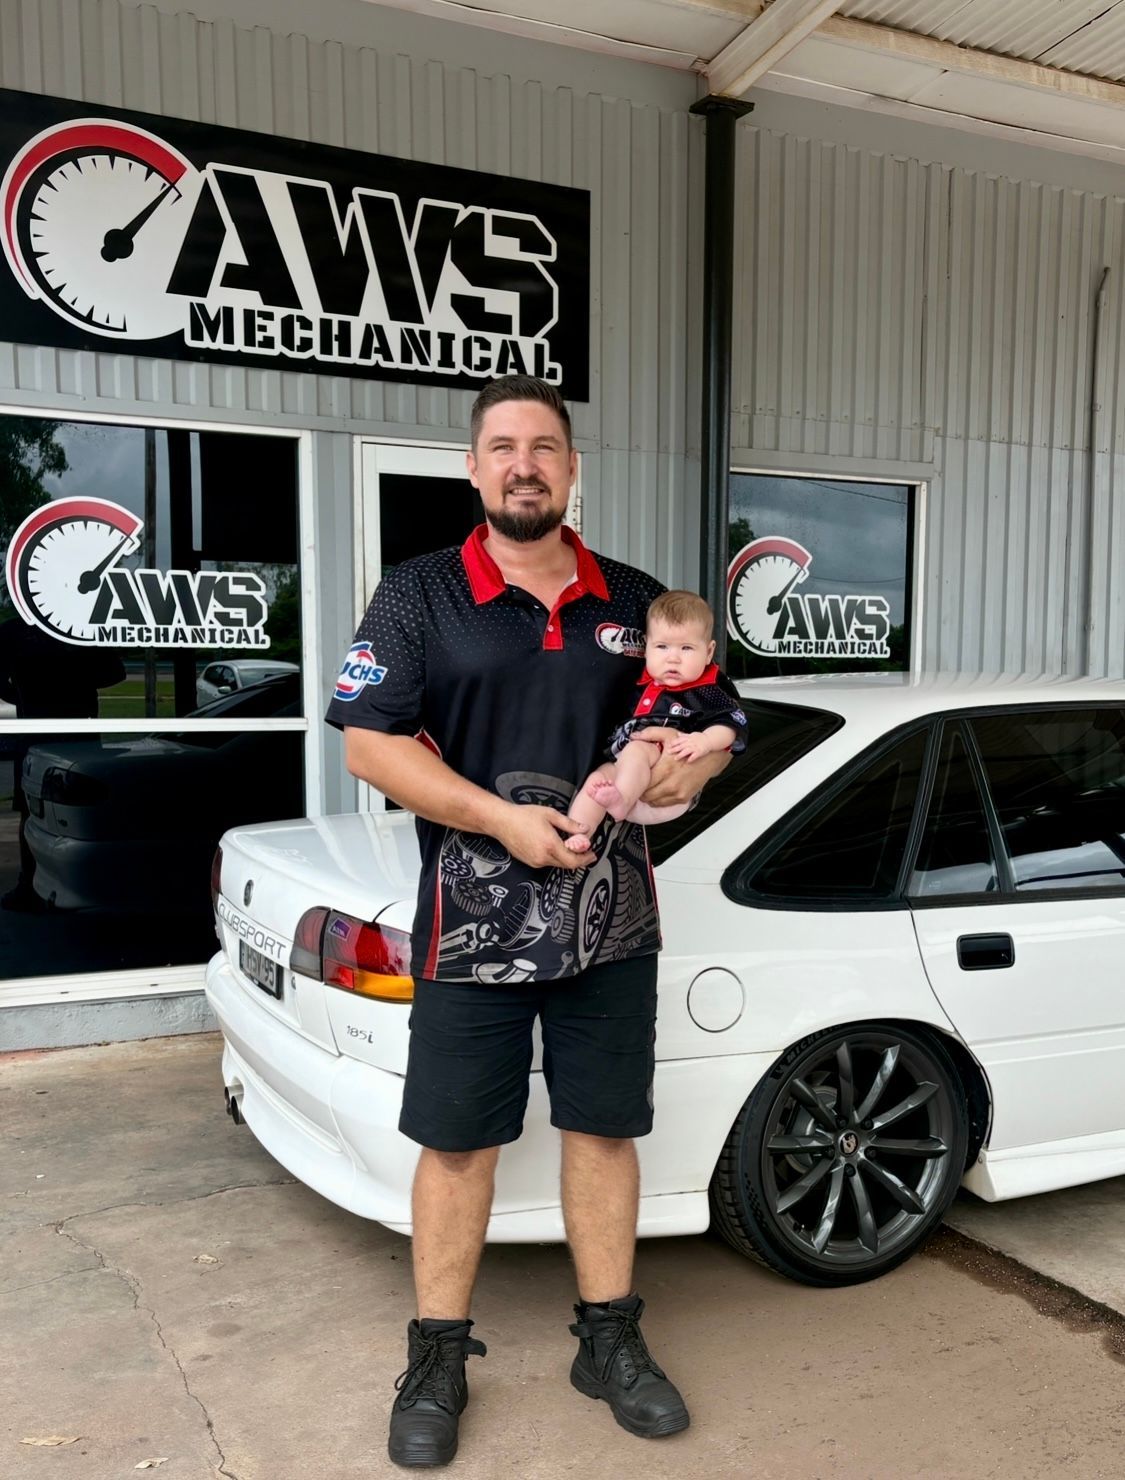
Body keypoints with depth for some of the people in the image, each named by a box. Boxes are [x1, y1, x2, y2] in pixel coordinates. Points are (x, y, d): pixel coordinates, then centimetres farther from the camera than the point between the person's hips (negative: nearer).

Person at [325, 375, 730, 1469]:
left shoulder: (634, 600, 9)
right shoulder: (420, 597, -2)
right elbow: (369, 742, -8)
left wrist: (694, 762, -7)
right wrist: (503, 818, -17)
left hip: (611, 920, 3)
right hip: (473, 923, -3)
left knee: (604, 1129, 13)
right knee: (458, 1141, 7)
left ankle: (610, 1341, 31)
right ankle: (437, 1361, 26)